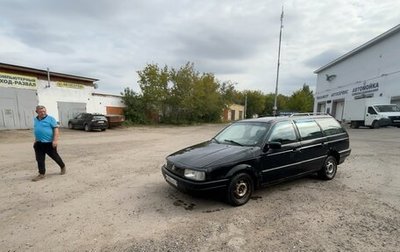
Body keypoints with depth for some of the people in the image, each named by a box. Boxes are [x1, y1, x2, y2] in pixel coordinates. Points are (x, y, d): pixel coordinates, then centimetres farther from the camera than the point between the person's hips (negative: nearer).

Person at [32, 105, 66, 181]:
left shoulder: (50, 118, -9)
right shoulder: (35, 119, 11)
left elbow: (56, 129, -15)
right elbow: (36, 131, 22)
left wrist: (55, 140, -23)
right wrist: (36, 140, 20)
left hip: (49, 143, -6)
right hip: (39, 144, 6)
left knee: (55, 156, 6)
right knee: (40, 159, 6)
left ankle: (63, 167, 27)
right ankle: (41, 174, 16)